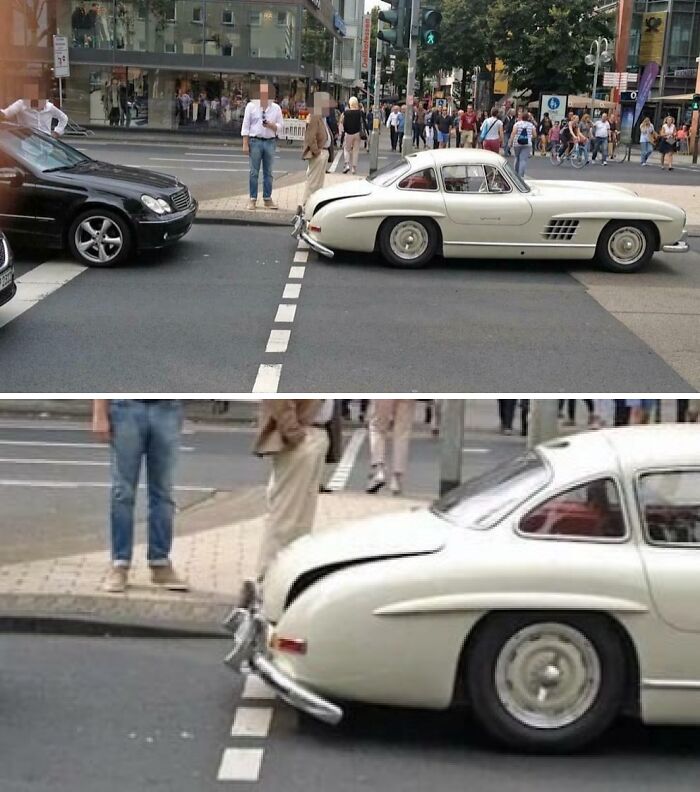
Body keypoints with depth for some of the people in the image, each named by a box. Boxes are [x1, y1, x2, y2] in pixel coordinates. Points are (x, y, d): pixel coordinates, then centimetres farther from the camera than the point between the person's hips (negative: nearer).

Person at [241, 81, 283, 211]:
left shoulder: (276, 108, 7)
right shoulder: (251, 106, 2)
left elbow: (280, 126, 9)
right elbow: (246, 125, 0)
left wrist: (272, 125, -13)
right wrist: (245, 144, -6)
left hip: (270, 142, 2)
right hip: (255, 141, -2)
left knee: (268, 172, 6)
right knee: (254, 172, 0)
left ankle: (267, 198, 13)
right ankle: (252, 199, 5)